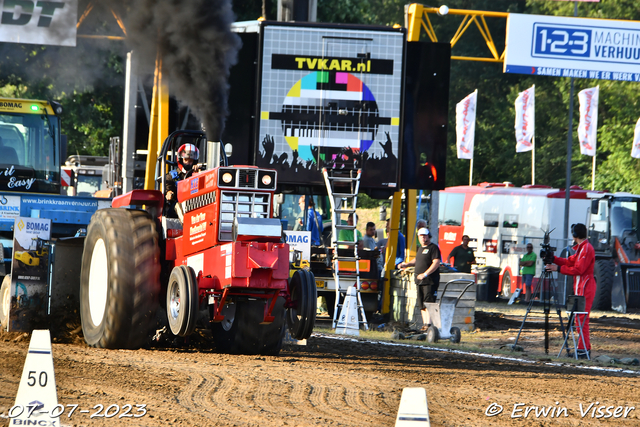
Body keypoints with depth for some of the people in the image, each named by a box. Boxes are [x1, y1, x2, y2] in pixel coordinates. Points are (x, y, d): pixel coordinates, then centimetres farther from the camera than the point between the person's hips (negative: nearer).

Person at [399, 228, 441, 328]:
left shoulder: (433, 248, -7)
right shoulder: (421, 248, 20)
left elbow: (436, 263, -18)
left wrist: (425, 274, -22)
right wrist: (406, 264, 24)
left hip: (430, 281, -9)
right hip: (420, 281, 9)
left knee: (428, 304, -14)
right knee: (422, 305, 9)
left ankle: (428, 324, -17)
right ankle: (425, 324, 12)